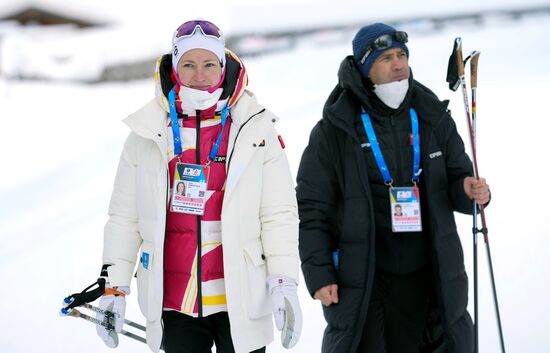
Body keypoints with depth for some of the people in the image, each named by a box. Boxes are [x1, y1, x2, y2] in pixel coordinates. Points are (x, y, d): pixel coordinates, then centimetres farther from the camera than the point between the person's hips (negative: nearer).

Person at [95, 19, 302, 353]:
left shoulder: (255, 129, -1)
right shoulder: (148, 132, 3)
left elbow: (279, 214, -2)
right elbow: (124, 217, 8)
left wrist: (284, 283, -9)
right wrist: (114, 286, 5)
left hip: (241, 298, -1)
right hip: (173, 301, 2)